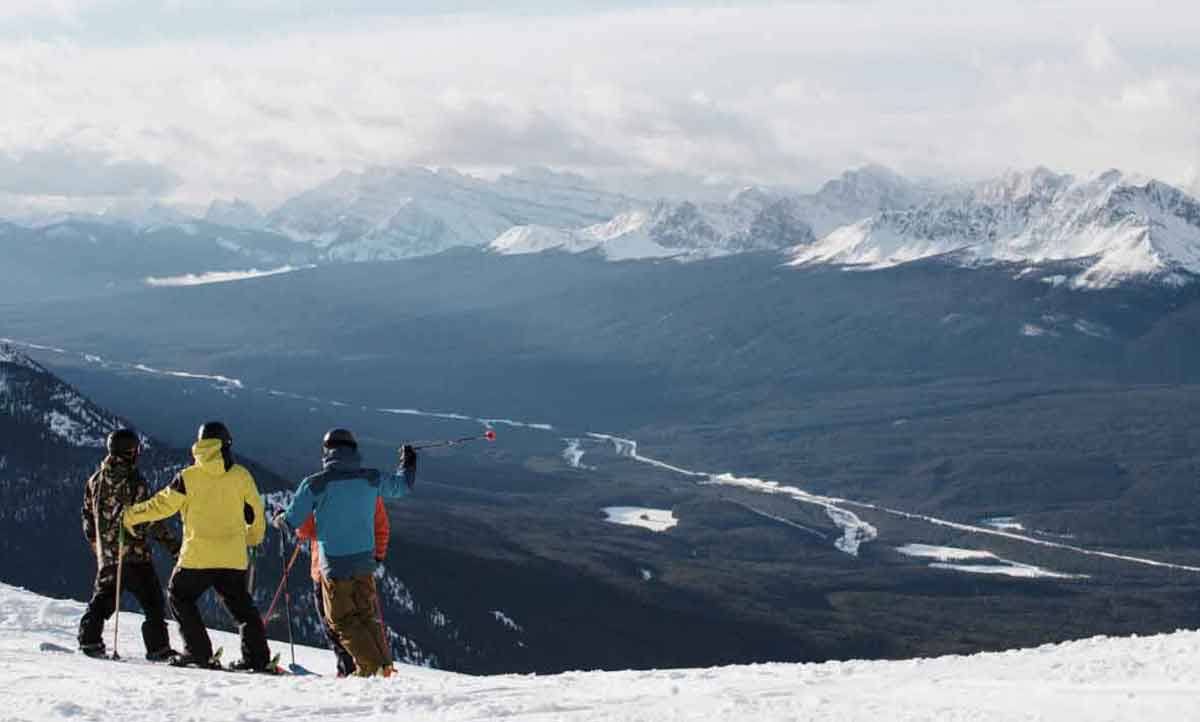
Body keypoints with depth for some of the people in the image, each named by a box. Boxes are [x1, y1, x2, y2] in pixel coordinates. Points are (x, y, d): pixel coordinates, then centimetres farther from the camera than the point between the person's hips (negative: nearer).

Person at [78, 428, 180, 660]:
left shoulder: (95, 480, 8)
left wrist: (95, 542, 31)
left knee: (102, 598, 15)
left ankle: (90, 639, 3)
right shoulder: (134, 480, -12)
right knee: (153, 601, 1)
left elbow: (87, 516, 16)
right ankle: (158, 647, -3)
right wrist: (172, 543, -9)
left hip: (106, 553, 6)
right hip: (134, 554, -6)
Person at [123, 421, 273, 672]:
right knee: (240, 604, 14)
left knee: (180, 596, 16)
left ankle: (199, 652, 6)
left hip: (198, 556, -3)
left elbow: (162, 505, 1)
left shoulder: (187, 477, -3)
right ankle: (257, 657, 4)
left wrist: (130, 516, 17)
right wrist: (254, 537, 28)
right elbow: (255, 510, 9)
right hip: (234, 557, 3)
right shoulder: (241, 475, 2)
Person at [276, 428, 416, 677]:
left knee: (343, 620, 6)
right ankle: (384, 664, 15)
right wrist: (408, 463, 37)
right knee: (366, 616, 19)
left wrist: (279, 519, 19)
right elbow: (401, 486, 17)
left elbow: (292, 521, -5)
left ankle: (370, 666, -3)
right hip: (365, 561, 4)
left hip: (334, 565, -4)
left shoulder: (315, 484, -11)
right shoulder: (372, 479, -1)